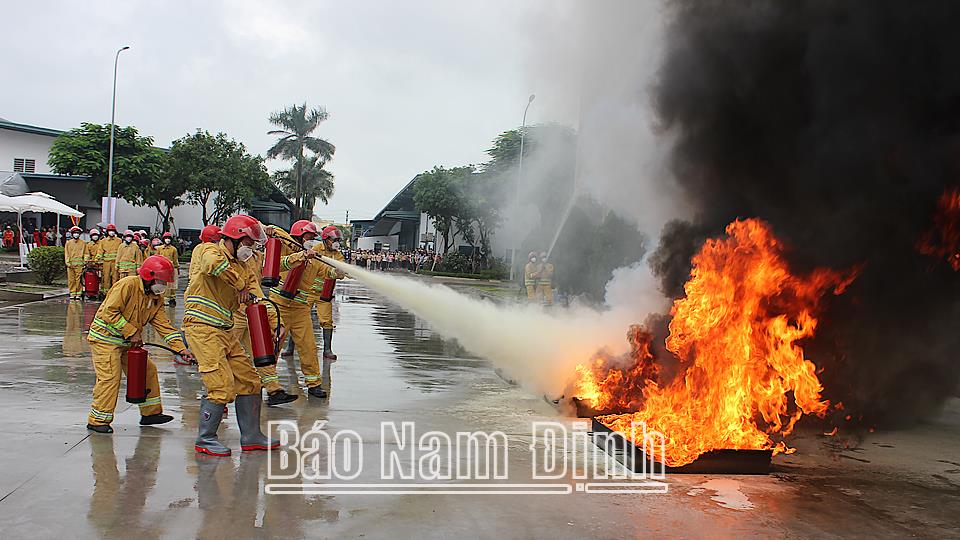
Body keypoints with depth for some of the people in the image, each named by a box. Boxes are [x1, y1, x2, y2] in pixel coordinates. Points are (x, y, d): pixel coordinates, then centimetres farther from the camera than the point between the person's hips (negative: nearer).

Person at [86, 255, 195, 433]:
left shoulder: (155, 298, 5)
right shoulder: (127, 285, -20)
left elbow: (164, 325, 0)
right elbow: (109, 312, -25)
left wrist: (181, 348, -11)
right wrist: (132, 332, -24)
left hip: (128, 342, 9)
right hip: (105, 337, -9)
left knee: (147, 371, 8)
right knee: (110, 377, -15)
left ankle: (150, 412, 20)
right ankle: (97, 421, -3)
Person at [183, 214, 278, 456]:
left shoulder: (238, 267, 19)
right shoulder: (213, 254, -8)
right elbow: (213, 264, -36)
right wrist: (241, 285, -26)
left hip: (225, 331, 9)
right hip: (202, 329, -9)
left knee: (249, 381, 9)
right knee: (223, 387, -12)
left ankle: (251, 436, 19)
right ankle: (205, 440, 4)